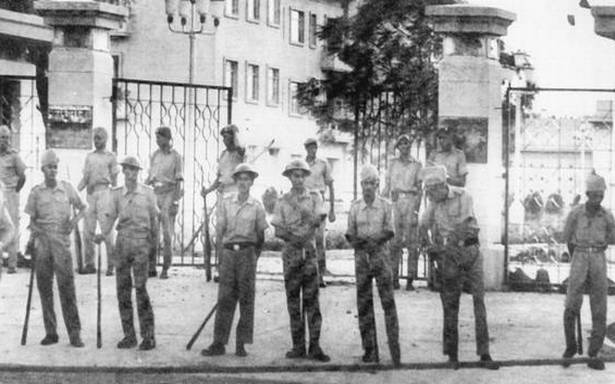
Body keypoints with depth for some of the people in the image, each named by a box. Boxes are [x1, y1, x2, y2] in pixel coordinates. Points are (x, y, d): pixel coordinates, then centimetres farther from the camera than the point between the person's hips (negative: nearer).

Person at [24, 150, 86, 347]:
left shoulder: (67, 188, 5)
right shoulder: (36, 192, 7)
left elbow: (82, 207, 15)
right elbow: (32, 218, 10)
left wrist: (75, 219, -4)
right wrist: (34, 228, -10)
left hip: (61, 240, -2)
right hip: (42, 241, 2)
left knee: (66, 285, -9)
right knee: (44, 286, 3)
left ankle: (74, 333, -8)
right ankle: (50, 332, 10)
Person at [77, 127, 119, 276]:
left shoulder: (110, 156, 3)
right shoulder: (89, 156, 16)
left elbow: (114, 179, 3)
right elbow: (85, 178, 14)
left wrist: (114, 199, -4)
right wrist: (76, 191, -1)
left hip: (103, 192, -5)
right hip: (90, 193, 5)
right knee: (88, 231, 3)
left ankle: (111, 265, -6)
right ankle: (89, 264, 10)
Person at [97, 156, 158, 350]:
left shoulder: (148, 193, 3)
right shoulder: (116, 194, 7)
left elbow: (154, 218, 9)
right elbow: (110, 217, 1)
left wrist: (154, 240, 8)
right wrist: (103, 234, -15)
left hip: (141, 241, -3)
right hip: (123, 241, 3)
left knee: (140, 287, -11)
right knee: (122, 288, 3)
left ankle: (148, 335, -7)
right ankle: (129, 335, 11)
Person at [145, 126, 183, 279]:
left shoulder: (175, 156, -3)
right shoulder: (155, 155, 11)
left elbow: (178, 181, -5)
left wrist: (176, 202, -11)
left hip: (169, 194, -5)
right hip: (155, 194, 5)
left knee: (167, 234, -3)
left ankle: (165, 269, 1)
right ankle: (151, 267, 4)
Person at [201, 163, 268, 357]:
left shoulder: (257, 207, 3)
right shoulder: (226, 203, 7)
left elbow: (261, 236, 9)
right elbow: (221, 229, 11)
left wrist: (252, 257, 9)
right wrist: (232, 245, 8)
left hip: (248, 252, -1)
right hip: (229, 252, 1)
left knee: (246, 299, -1)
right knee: (225, 299, -1)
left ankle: (241, 344, 3)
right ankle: (219, 343, -1)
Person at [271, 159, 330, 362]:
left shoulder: (314, 198, 7)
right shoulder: (283, 201, 9)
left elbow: (318, 219, -9)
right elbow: (278, 230, 3)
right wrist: (296, 237, -12)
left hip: (309, 251, -1)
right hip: (290, 252, 1)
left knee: (311, 299, -5)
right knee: (293, 300, 2)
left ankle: (315, 346, -6)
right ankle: (298, 346, 6)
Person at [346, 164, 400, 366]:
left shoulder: (385, 206, 2)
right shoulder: (355, 207, 7)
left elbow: (389, 232, -3)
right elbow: (350, 234, 7)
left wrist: (372, 239, -19)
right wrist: (356, 240, -15)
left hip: (380, 253, -2)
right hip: (361, 256, 2)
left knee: (388, 300, -8)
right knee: (363, 303, 1)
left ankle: (394, 347, -7)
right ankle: (370, 350, 6)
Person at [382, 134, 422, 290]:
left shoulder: (417, 165, 7)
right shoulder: (393, 163, 11)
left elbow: (419, 188, 5)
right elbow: (387, 185, 11)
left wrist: (417, 208, -4)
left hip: (411, 201, -1)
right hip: (395, 200, 1)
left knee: (412, 242, -5)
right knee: (394, 241, -3)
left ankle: (410, 280, -3)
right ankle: (394, 278, 1)